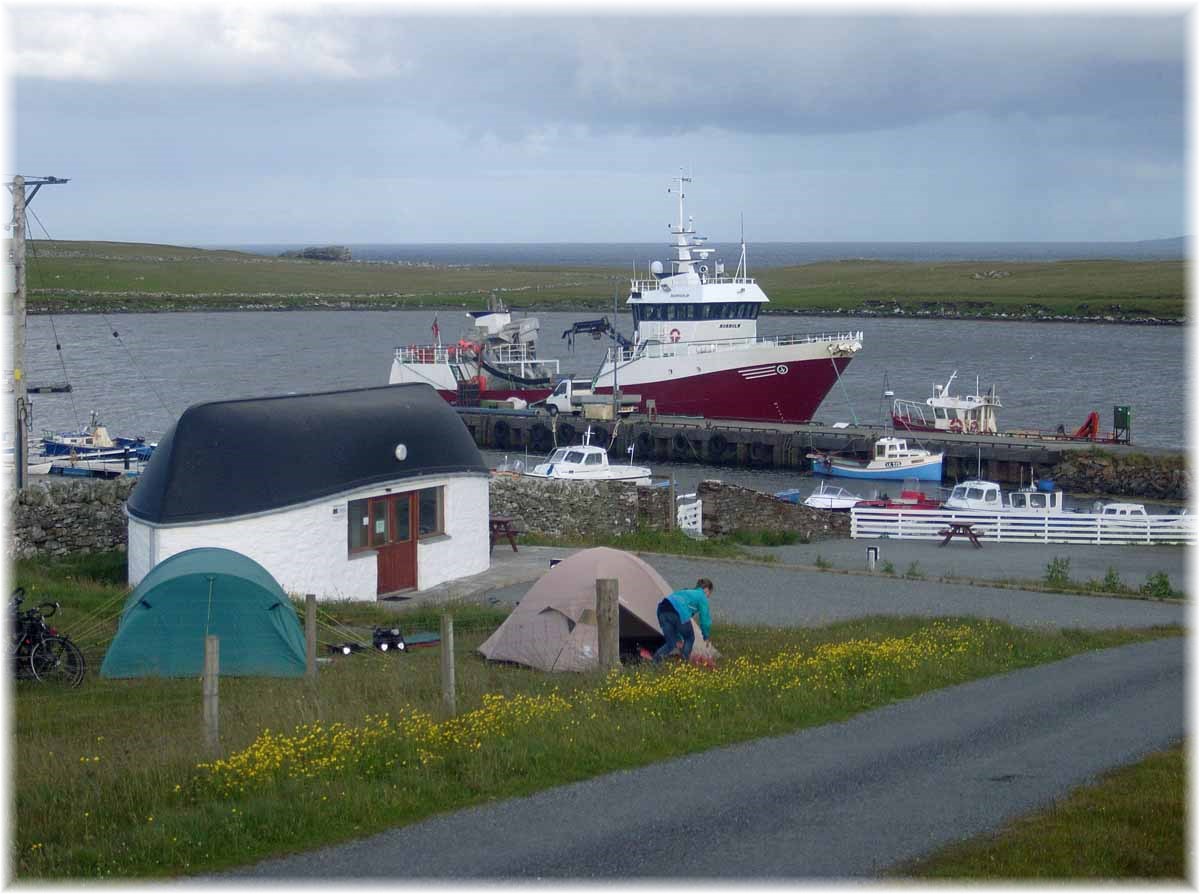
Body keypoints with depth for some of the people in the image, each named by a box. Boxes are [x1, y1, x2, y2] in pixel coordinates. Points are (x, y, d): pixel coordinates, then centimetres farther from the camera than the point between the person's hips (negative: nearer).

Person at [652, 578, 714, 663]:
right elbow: (705, 618, 14)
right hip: (680, 612, -6)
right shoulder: (702, 596, 17)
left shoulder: (687, 592, 38)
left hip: (662, 609, 6)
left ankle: (657, 657, -14)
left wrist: (678, 637, 41)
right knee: (689, 639, 18)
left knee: (671, 643, 13)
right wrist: (706, 637, 30)